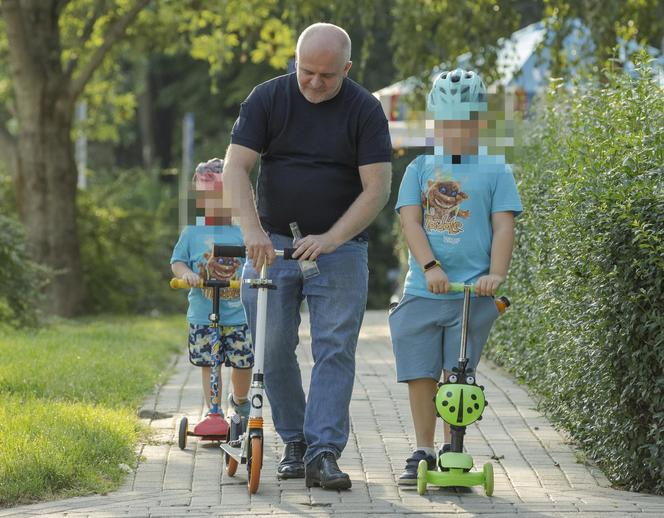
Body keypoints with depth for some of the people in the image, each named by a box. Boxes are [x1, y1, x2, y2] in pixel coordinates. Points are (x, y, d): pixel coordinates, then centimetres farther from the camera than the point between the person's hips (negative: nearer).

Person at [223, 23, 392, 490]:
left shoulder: (365, 110, -5)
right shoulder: (267, 98, -3)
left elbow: (376, 188, -9)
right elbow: (236, 167, -8)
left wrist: (331, 239, -20)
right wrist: (253, 232, -23)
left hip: (340, 247, -1)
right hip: (272, 244, 1)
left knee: (335, 349, -8)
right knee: (274, 350, 1)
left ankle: (324, 453, -9)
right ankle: (294, 442, 14)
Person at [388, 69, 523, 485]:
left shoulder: (495, 172, 7)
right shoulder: (420, 169, 11)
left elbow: (504, 227, 0)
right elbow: (410, 221, 0)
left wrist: (495, 274, -16)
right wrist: (430, 266, -16)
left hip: (473, 292, -2)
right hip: (422, 290, 2)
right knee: (420, 374, 1)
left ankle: (453, 450, 8)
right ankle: (423, 452, 12)